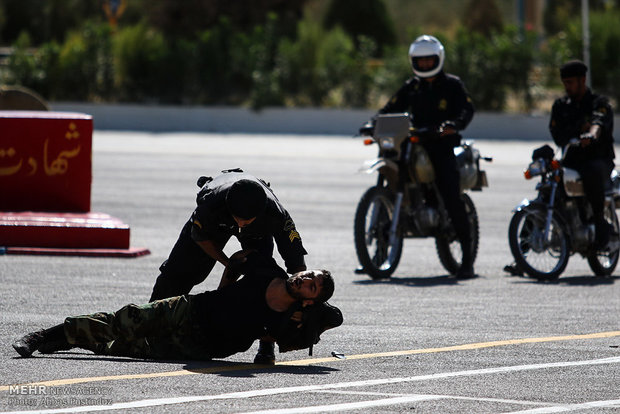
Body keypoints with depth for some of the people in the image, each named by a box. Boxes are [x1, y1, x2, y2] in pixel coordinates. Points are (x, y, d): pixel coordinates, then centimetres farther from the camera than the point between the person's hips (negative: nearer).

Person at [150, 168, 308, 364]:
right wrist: (228, 263, -28)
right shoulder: (211, 203, -45)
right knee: (177, 271, 7)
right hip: (216, 223, 1)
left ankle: (266, 345, -13)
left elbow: (296, 260, -36)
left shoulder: (276, 214, -45)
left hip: (258, 232, -1)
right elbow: (199, 235, -21)